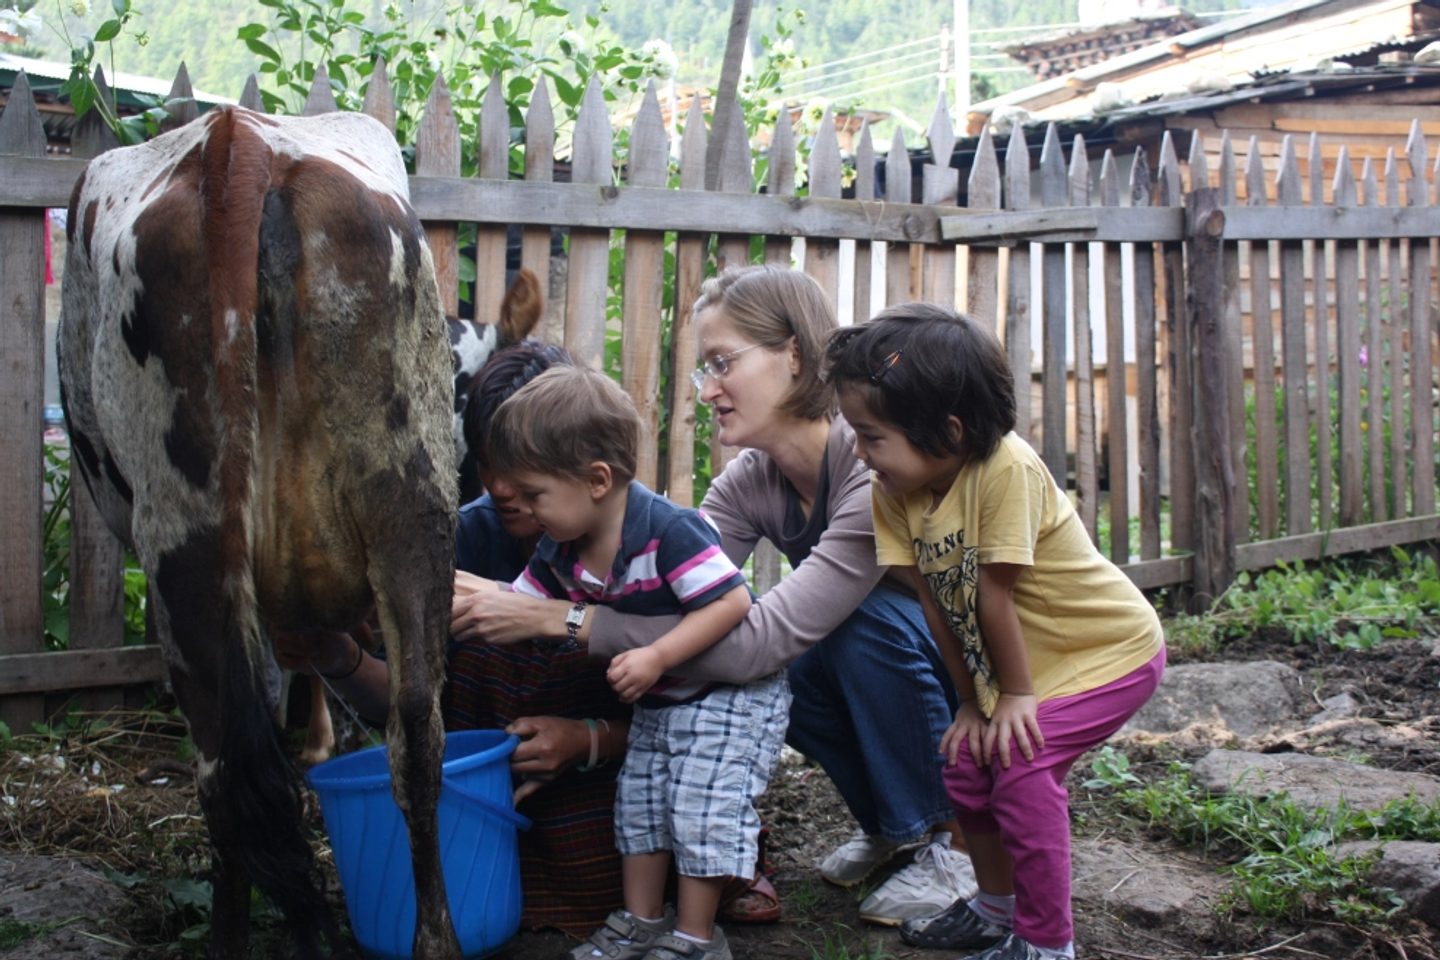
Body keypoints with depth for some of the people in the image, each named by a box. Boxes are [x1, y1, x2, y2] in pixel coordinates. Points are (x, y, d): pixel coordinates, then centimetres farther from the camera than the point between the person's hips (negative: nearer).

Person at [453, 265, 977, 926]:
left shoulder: (879, 469, -34)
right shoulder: (750, 481, -10)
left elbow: (761, 639, -41)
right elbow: (677, 615, -18)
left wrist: (561, 618, -43)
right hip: (879, 669, 6)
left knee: (868, 619, -33)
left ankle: (952, 843, -11)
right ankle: (886, 823, 5)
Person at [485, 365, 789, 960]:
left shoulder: (667, 529, -31)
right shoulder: (561, 554, -6)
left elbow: (730, 601, -32)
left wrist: (657, 656, -35)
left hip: (734, 690, -8)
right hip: (658, 697, 9)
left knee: (701, 806, -8)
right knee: (638, 800, 13)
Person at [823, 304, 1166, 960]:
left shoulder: (1005, 468, -33)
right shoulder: (894, 490, -12)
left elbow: (994, 593, -26)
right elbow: (936, 599, -6)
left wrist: (1016, 694, -18)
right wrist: (971, 700, 0)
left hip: (1110, 648, -7)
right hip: (1016, 660, 7)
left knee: (1022, 764, -19)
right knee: (967, 761, 5)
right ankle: (997, 907, 28)